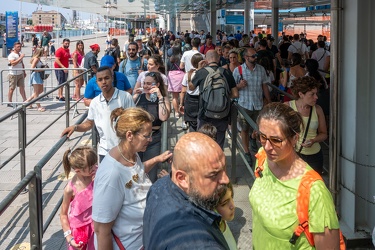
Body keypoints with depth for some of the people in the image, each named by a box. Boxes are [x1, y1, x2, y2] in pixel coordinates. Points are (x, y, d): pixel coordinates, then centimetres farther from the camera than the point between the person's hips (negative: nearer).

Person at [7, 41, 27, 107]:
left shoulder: (20, 54, 12)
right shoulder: (11, 55, -13)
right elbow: (13, 63, -29)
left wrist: (24, 72, 20)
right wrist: (20, 57, -28)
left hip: (20, 74, 7)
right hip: (13, 74, -7)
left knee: (22, 87, 7)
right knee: (12, 88, 0)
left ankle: (25, 100, 11)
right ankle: (9, 102, 8)